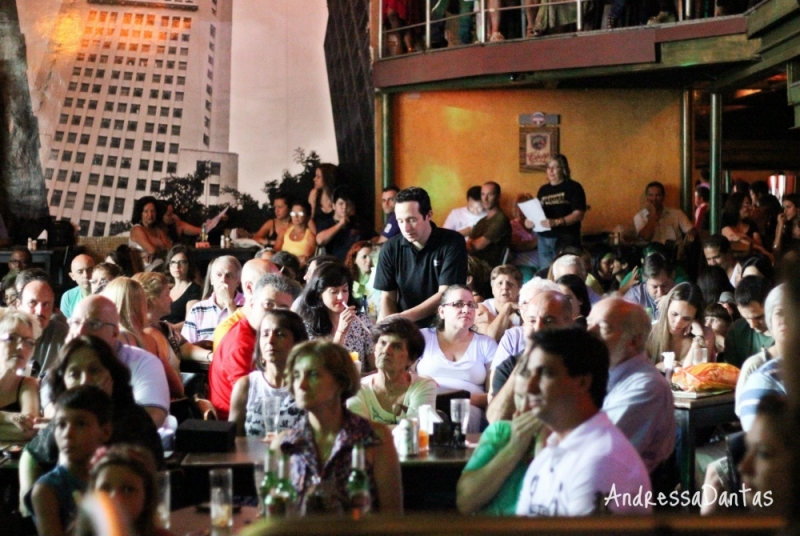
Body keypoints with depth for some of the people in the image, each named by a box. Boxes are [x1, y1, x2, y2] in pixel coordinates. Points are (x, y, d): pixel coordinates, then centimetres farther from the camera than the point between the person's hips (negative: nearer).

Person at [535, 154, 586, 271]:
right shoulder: (543, 189, 16)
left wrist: (556, 222, -24)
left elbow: (578, 214, -11)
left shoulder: (573, 187, -2)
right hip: (544, 239, 6)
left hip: (565, 239, -6)